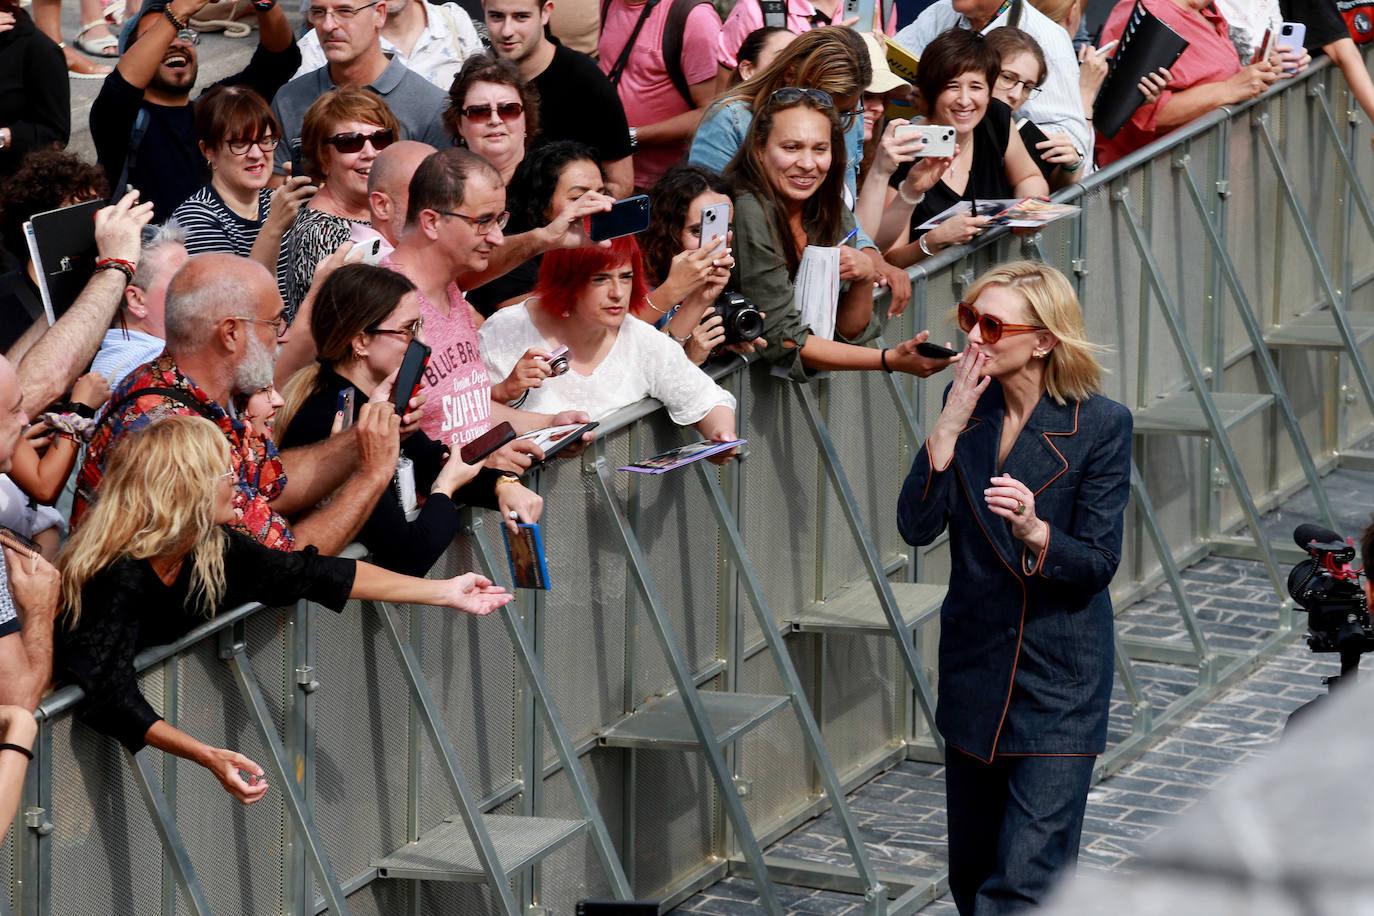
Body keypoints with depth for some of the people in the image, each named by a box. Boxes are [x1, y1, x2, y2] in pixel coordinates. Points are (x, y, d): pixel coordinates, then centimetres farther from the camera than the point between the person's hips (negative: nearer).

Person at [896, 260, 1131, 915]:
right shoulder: (968, 403, 1)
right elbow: (916, 525, -8)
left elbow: (1098, 563, -13)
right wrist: (949, 427, -19)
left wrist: (1035, 531, -32)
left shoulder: (1101, 425, -13)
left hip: (1061, 679, -5)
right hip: (974, 661, 5)